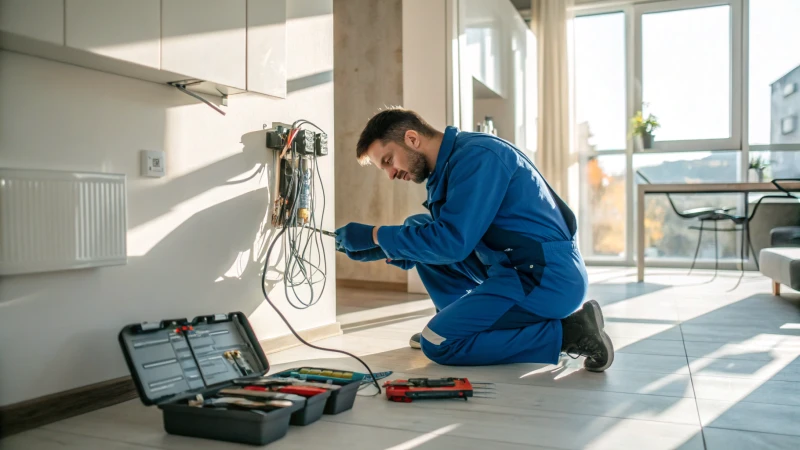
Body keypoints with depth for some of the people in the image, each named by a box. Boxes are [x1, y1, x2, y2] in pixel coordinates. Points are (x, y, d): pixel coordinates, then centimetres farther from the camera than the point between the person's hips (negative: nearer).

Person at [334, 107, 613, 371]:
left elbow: (452, 242, -24)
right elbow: (436, 242, 16)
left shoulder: (476, 155, -17)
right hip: (512, 268, 10)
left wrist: (376, 235, -14)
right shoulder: (449, 164, 12)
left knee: (437, 343, -12)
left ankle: (567, 331, -8)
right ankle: (459, 320, 14)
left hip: (549, 277, -10)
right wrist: (376, 248, 3)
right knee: (418, 230, 10)